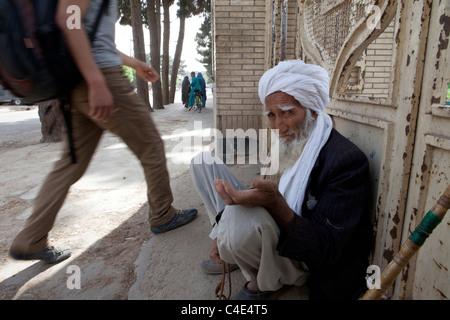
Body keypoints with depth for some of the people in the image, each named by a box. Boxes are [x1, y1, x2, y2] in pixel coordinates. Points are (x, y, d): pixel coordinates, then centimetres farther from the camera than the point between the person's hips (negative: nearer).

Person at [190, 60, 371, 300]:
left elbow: (328, 250, -26)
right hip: (274, 235, 7)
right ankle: (232, 250, 3)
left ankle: (267, 282, -7)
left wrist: (275, 204, -43)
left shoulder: (347, 160, -23)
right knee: (203, 161, 4)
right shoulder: (287, 144, 0)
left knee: (239, 217, -41)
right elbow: (263, 194, 8)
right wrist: (225, 233, -6)